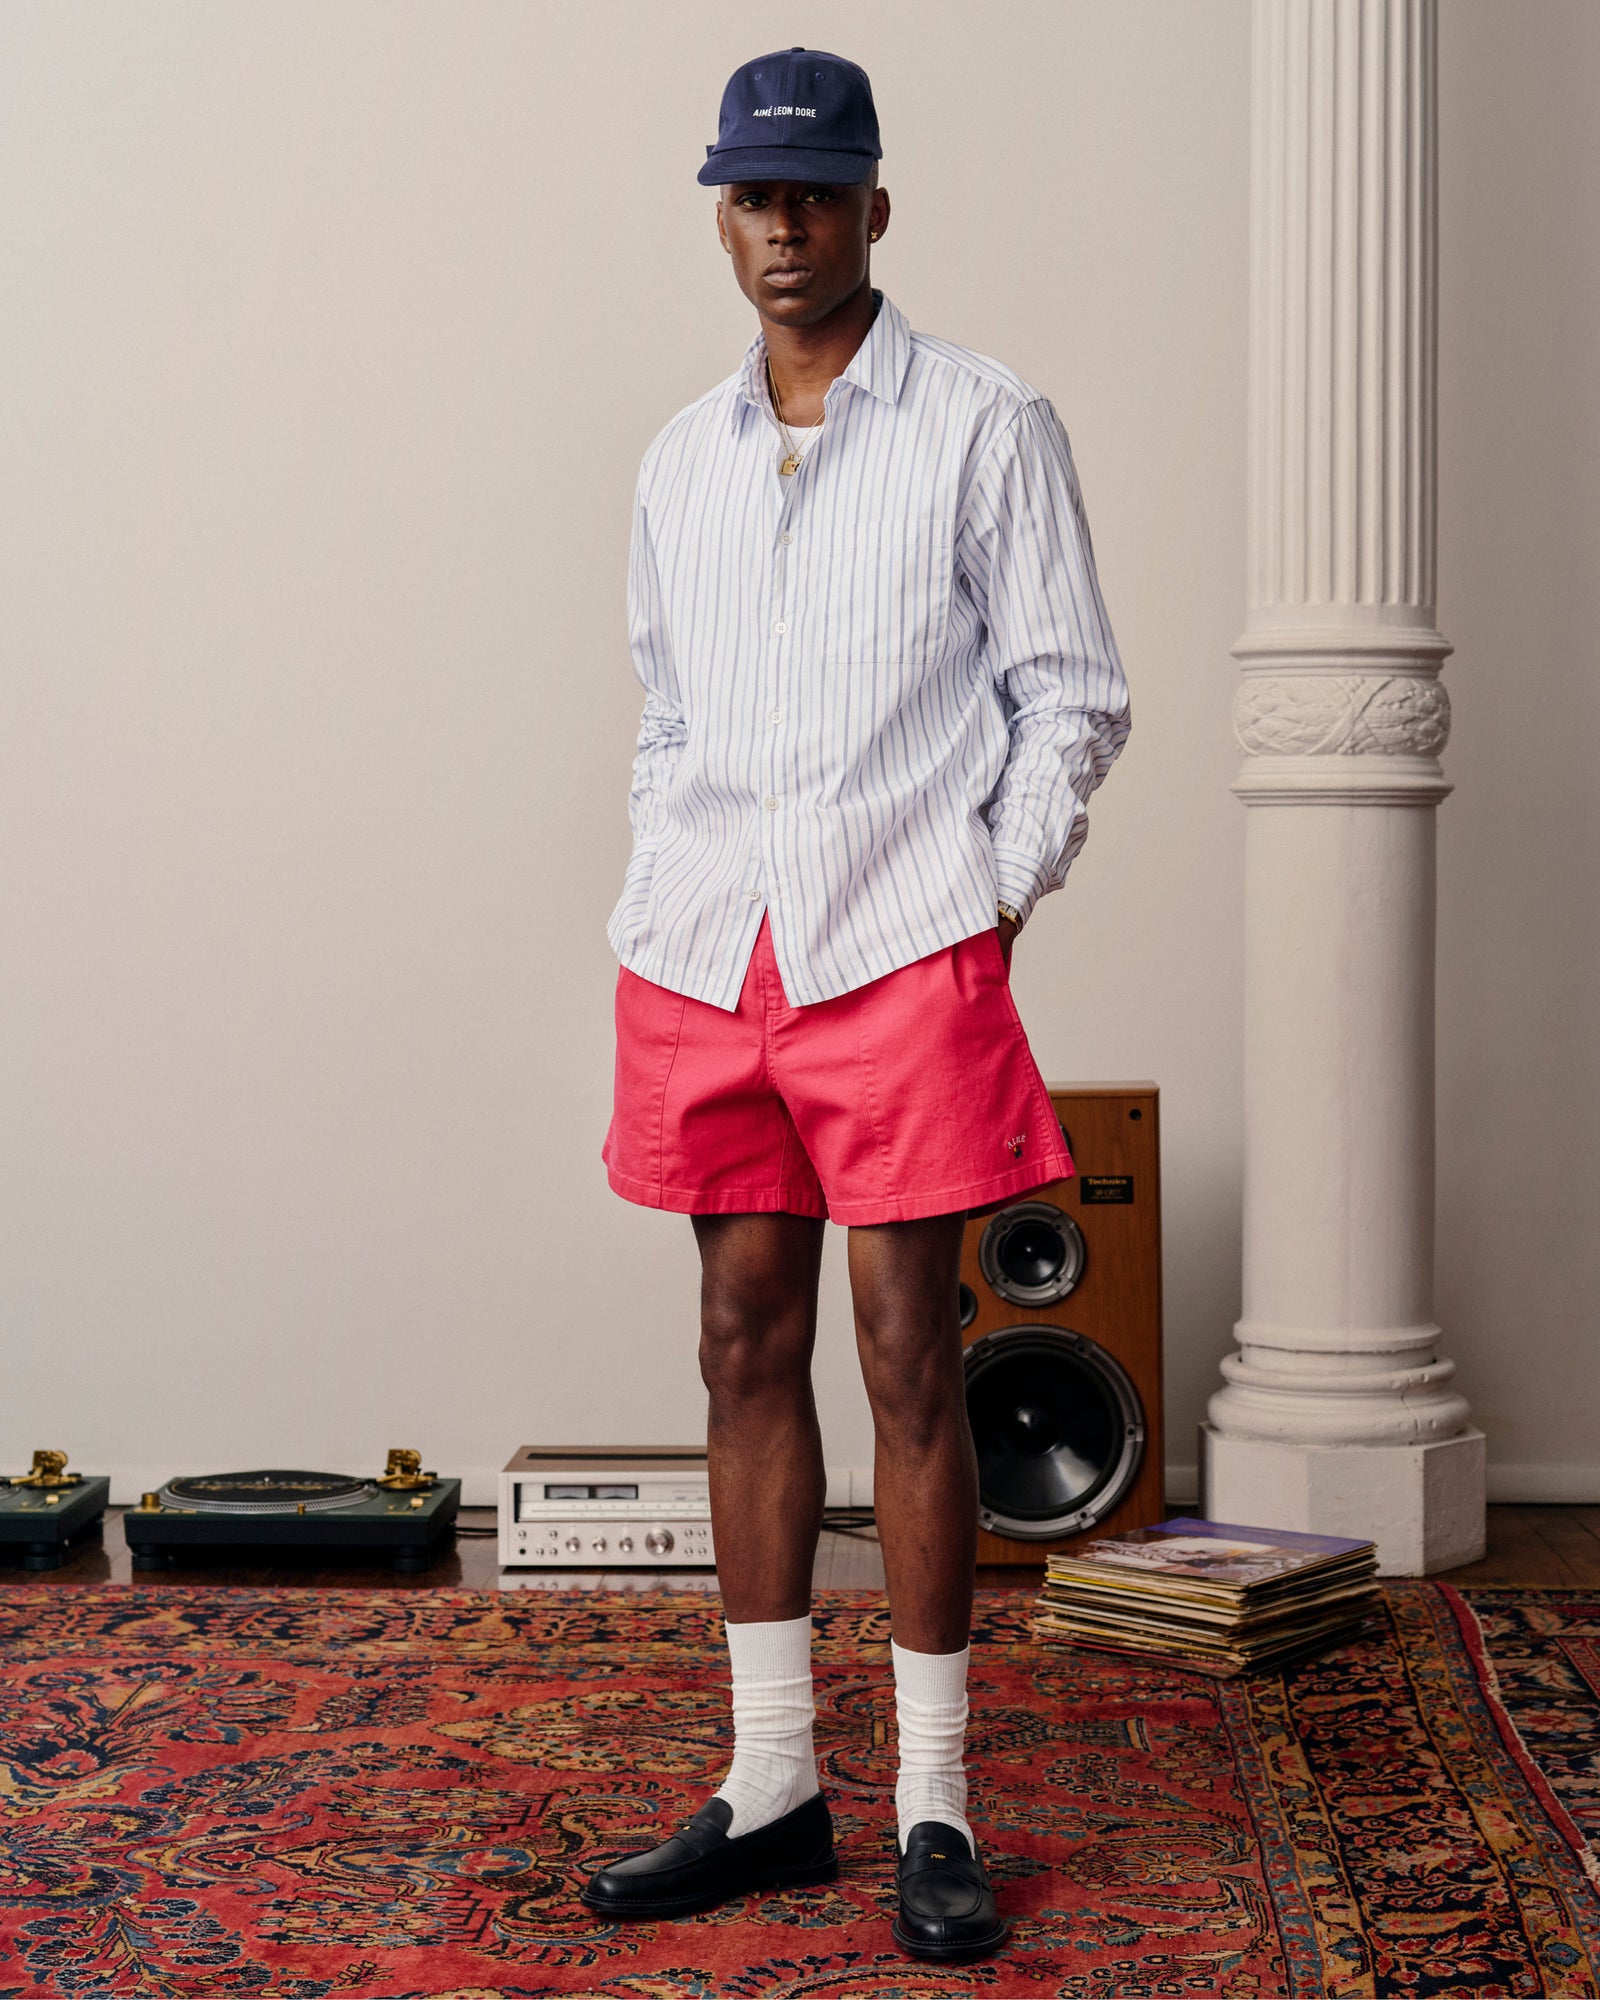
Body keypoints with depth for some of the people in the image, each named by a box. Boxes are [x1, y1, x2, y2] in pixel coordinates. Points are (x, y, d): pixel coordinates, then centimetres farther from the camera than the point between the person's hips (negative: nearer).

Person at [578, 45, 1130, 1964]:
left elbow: (1073, 695, 1)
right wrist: (665, 885, 10)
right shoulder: (680, 458, 16)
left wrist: (991, 901, -6)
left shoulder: (986, 426, 1)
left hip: (902, 944, -5)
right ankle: (771, 1783, 17)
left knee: (909, 1352, -3)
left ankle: (932, 1807, 6)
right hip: (705, 948, 5)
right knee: (746, 1343, 7)